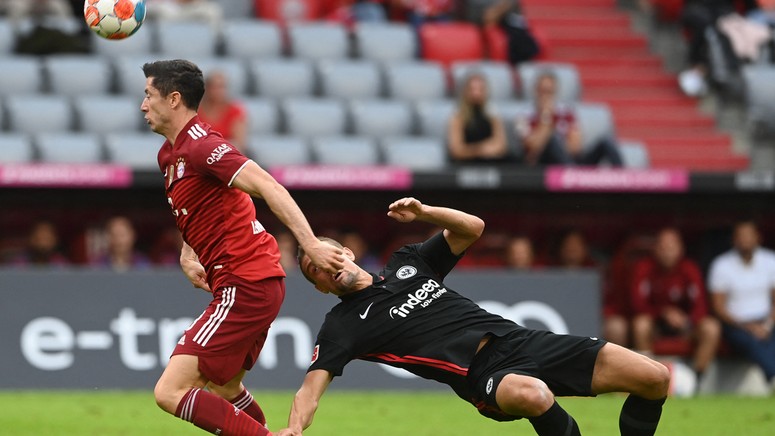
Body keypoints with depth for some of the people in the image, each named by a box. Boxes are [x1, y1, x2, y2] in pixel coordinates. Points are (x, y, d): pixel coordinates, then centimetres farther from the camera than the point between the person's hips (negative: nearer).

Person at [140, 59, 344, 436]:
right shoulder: (169, 154, 15)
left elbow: (268, 187, -27)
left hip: (244, 287, -11)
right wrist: (187, 254, 16)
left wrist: (311, 244, -36)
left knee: (170, 392, -13)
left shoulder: (200, 146, -15)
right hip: (258, 282, 11)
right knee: (224, 390, 26)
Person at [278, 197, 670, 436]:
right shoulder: (343, 325, 5)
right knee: (532, 395, -46)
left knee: (654, 378, -6)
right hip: (485, 376, -6)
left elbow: (472, 228, 18)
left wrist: (423, 212, -1)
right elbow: (312, 387, -8)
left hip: (517, 338, 6)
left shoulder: (408, 262, 20)